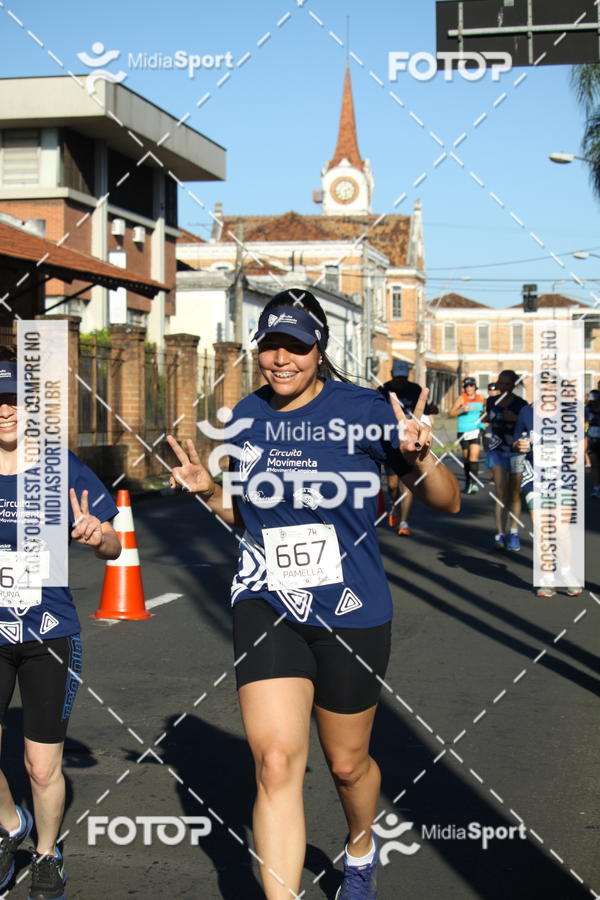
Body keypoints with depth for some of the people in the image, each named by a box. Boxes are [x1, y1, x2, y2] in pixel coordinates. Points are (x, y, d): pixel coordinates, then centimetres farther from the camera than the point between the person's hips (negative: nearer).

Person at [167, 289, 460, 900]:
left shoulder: (363, 410, -9)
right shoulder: (247, 415, 2)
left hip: (351, 613, -1)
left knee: (347, 763, 16)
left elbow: (448, 503, -6)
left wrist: (419, 459, -26)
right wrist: (207, 490, -3)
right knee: (276, 760, -15)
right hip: (265, 605, 2)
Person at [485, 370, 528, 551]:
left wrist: (515, 419, -22)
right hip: (497, 450, 2)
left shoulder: (521, 404, -7)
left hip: (517, 451, -2)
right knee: (500, 492, -9)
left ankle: (514, 533, 18)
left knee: (514, 494, 7)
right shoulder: (491, 402, 6)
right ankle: (500, 533, -13)